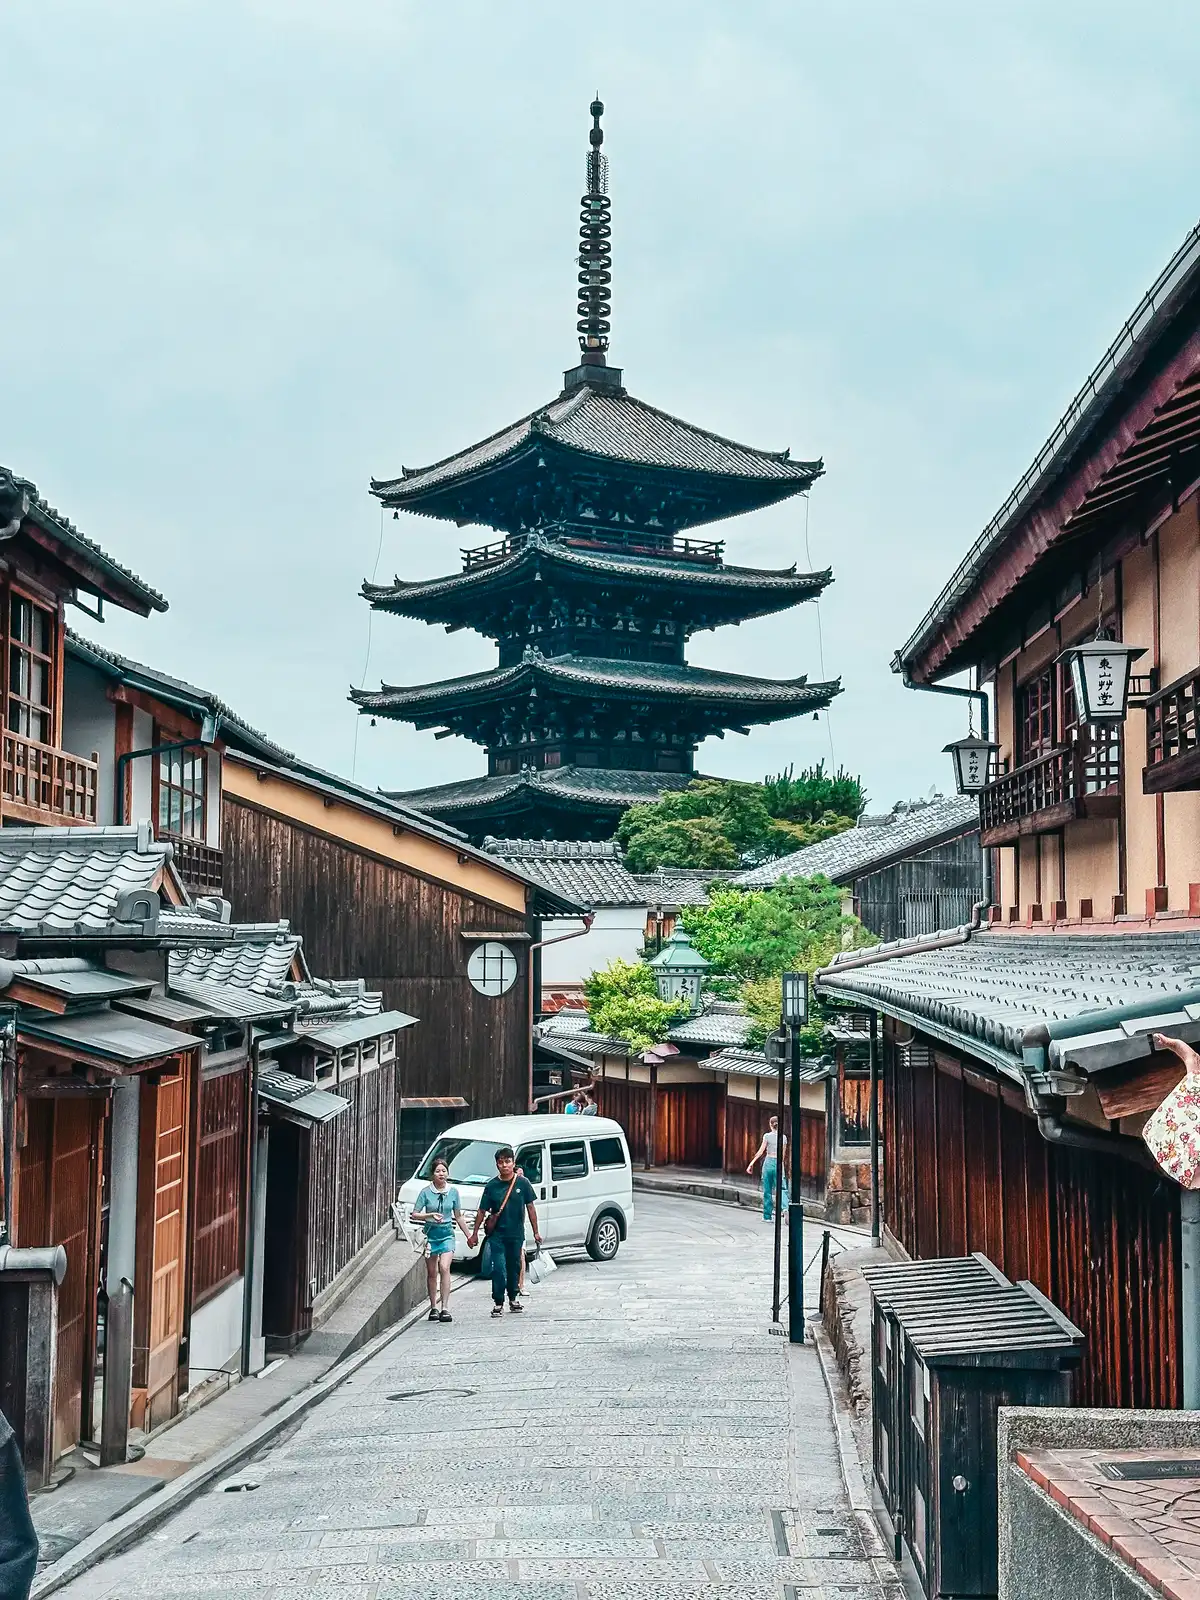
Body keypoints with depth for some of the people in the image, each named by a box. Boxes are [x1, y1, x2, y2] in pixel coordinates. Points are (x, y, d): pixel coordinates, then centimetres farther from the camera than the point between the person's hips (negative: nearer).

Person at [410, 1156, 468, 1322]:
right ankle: (433, 1308, 17)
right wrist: (431, 1215, -20)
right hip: (430, 1234, 0)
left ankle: (445, 1308, -19)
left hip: (447, 1234, 0)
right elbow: (414, 1215, -4)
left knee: (444, 1268, -17)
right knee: (432, 1273, 6)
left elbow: (458, 1217, 13)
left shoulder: (453, 1191, 3)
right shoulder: (426, 1192, -4)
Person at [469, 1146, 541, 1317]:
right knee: (499, 1268, -8)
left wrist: (536, 1232, 5)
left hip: (516, 1234, 1)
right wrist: (474, 1233, 4)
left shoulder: (523, 1183, -2)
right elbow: (482, 1211, 3)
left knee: (514, 1267, 13)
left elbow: (530, 1208, 5)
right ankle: (498, 1303, -1)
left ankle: (513, 1298, 30)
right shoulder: (491, 1185, -3)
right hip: (497, 1234, -1)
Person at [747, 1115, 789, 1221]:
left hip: (769, 1162, -2)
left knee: (767, 1190, 7)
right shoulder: (783, 1137, 5)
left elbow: (761, 1151, -8)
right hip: (779, 1164, 2)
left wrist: (752, 1163, -3)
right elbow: (783, 1155, 12)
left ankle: (767, 1216, 11)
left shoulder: (767, 1136, -5)